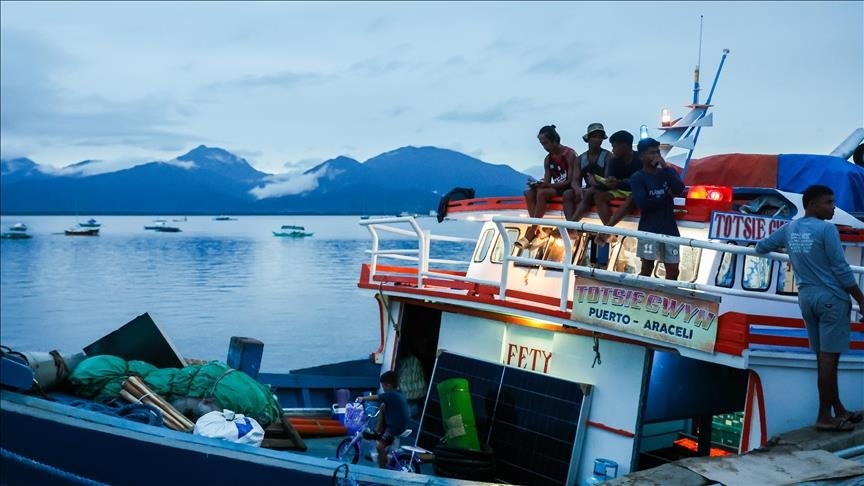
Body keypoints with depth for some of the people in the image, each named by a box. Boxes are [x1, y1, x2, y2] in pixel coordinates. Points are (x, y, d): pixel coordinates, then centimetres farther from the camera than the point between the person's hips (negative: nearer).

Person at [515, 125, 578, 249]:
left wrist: (548, 185, -27)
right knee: (529, 193, -17)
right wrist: (537, 184, -16)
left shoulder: (570, 154, -9)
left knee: (542, 193, -31)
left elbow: (571, 181, -16)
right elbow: (547, 181, 9)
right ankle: (537, 230, -27)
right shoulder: (548, 159, 12)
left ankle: (531, 233, -29)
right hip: (554, 189, 7)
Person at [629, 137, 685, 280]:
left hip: (670, 228, 4)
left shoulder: (667, 172, 11)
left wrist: (665, 167, -10)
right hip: (649, 230, -4)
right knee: (647, 268, -4)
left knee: (673, 270, 4)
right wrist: (667, 195, -6)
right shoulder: (637, 177, -2)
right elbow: (643, 203, -16)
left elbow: (679, 189, -8)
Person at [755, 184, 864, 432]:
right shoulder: (826, 229, -12)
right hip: (831, 297, -7)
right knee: (829, 356, -5)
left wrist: (785, 248, 43)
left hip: (806, 297, 7)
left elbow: (761, 247, 21)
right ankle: (824, 416, -3)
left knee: (824, 356, 13)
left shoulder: (789, 228, 9)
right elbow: (841, 269, -13)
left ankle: (839, 410, 22)